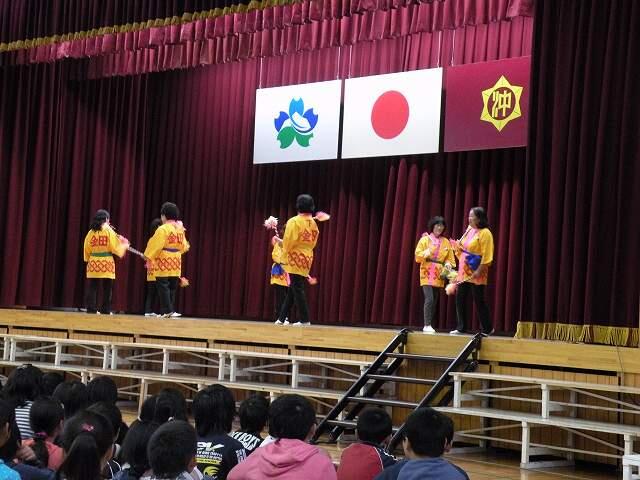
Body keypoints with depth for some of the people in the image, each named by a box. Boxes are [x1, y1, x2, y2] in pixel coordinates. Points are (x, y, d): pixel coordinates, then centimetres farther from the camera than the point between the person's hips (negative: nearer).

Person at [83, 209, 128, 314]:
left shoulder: (91, 232, 3)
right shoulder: (109, 231, -6)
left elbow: (87, 248, 7)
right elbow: (115, 246, -6)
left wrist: (88, 259, 20)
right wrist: (124, 246, 13)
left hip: (93, 263, 3)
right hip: (106, 263, -3)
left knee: (92, 288, 5)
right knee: (106, 289, 3)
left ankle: (91, 309, 3)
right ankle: (105, 310, 2)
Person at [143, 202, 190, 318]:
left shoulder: (163, 229, -12)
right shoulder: (180, 229, 9)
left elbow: (156, 245, -15)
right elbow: (183, 246, 13)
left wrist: (148, 257, -8)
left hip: (164, 262, -7)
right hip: (176, 262, 7)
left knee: (163, 286, -4)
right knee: (172, 287, 12)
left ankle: (168, 310, -9)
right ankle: (171, 310, 14)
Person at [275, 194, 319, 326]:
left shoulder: (294, 221, -12)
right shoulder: (313, 223, 8)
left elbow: (289, 241, -15)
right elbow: (313, 242, 12)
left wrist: (284, 256, -2)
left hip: (296, 258, -7)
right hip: (307, 258, 7)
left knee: (297, 289, -3)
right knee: (292, 289, 12)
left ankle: (304, 319, -5)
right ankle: (282, 317, 16)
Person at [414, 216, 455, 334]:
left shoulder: (446, 242, 9)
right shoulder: (424, 239, -1)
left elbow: (450, 258, 9)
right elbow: (417, 256, -3)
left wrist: (448, 264, -11)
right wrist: (426, 253, -22)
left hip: (439, 275, 4)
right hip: (427, 274, -4)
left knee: (435, 301, 5)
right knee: (429, 299, -16)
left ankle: (429, 325, 10)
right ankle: (427, 325, -14)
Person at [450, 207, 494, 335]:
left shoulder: (485, 233, -12)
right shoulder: (469, 230, 11)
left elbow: (487, 256, -16)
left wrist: (479, 271, -22)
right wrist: (458, 246, 1)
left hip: (476, 273, -7)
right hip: (464, 271, 7)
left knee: (479, 301, -2)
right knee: (460, 299, 4)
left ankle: (487, 329, 10)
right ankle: (461, 327, 10)